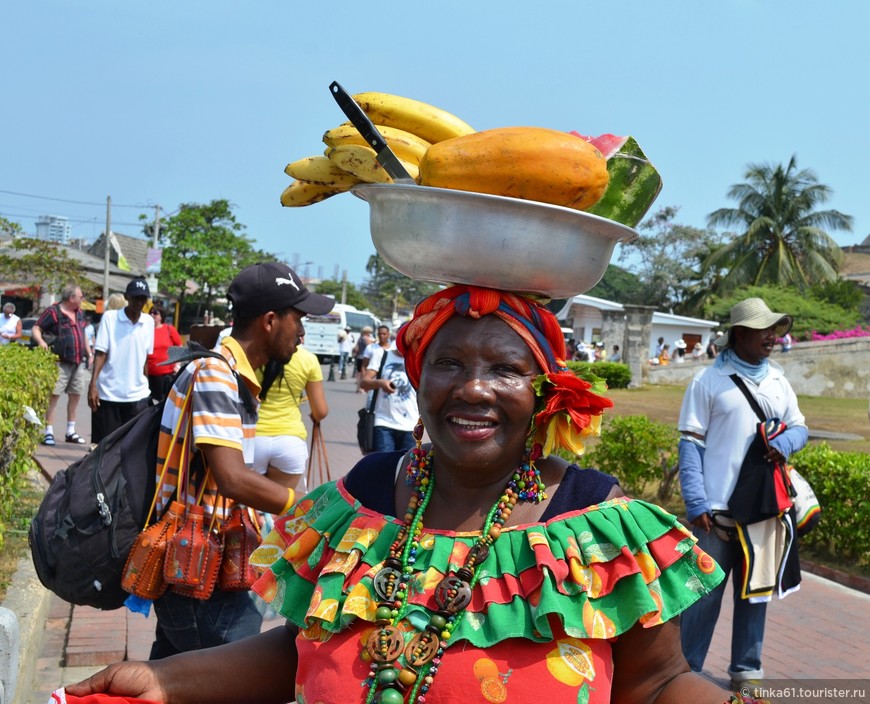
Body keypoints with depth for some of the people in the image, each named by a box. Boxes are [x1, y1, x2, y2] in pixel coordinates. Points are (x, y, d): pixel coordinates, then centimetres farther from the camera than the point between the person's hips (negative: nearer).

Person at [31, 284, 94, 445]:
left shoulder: (80, 313, 14)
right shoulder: (53, 312, -7)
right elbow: (36, 329, -9)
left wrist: (90, 353, 20)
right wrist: (41, 341, -28)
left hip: (79, 362, 7)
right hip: (61, 362, -7)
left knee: (75, 395, 10)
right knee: (54, 395, -8)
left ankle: (70, 432, 19)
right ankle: (49, 433, -5)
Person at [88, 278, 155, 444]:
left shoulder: (149, 322, 6)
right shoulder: (109, 317, -5)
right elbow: (101, 354, -7)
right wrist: (93, 385, -16)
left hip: (138, 394, 2)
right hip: (108, 392, -2)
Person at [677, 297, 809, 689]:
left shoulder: (778, 380, 10)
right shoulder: (709, 381, -5)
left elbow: (799, 427, 15)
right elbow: (691, 443, -7)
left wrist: (786, 442, -10)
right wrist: (696, 502, -15)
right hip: (718, 508, -4)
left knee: (755, 590, 13)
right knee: (705, 592, 2)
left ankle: (747, 669, 27)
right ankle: (687, 670, 15)